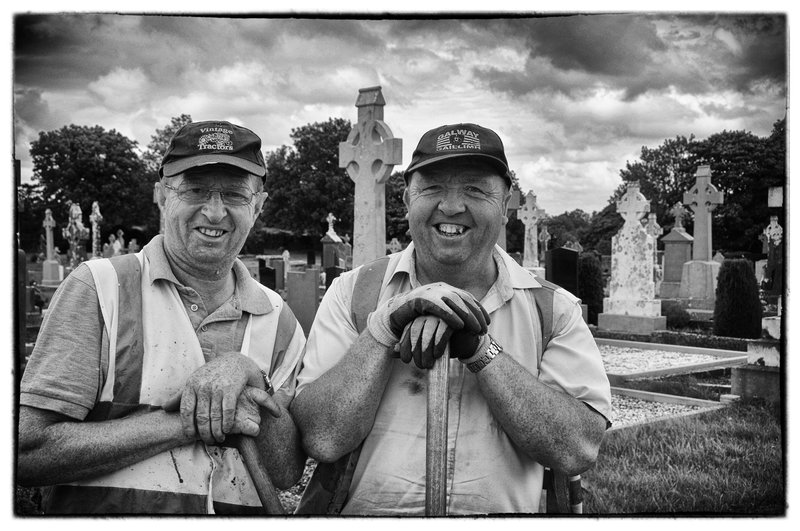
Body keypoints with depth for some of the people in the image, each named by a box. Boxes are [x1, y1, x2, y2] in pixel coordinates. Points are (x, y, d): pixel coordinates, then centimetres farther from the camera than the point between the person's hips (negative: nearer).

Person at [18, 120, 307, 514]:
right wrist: (188, 423, -13)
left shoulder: (279, 321, 6)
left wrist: (246, 373, -12)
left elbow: (287, 474, 2)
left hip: (238, 515, 2)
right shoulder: (98, 287, -3)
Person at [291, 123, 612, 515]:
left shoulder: (555, 309, 2)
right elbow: (322, 440, -8)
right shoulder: (352, 293, 1)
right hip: (362, 512, 0)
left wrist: (480, 350, -15)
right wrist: (387, 325, -16)